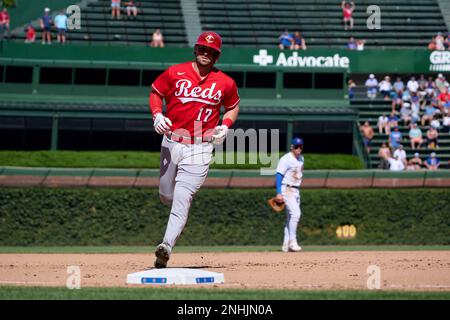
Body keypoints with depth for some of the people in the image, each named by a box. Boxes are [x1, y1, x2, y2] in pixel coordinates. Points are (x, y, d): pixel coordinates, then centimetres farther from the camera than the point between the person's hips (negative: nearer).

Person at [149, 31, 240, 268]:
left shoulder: (225, 83, 2)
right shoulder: (175, 73, 1)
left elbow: (233, 106, 18)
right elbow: (155, 92, 12)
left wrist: (225, 126, -1)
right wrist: (157, 115, -6)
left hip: (200, 148, -2)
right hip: (171, 142, 2)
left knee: (182, 199, -15)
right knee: (166, 196, 11)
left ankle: (167, 246, -22)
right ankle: (179, 217, 46)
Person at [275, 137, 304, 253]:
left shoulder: (301, 159, 13)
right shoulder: (286, 159, -12)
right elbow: (279, 175, -15)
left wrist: (297, 190, 19)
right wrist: (279, 193, -22)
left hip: (296, 190, 8)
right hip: (287, 190, -8)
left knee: (291, 217, 8)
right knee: (295, 213, -21)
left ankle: (286, 245, 12)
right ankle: (292, 241, -18)